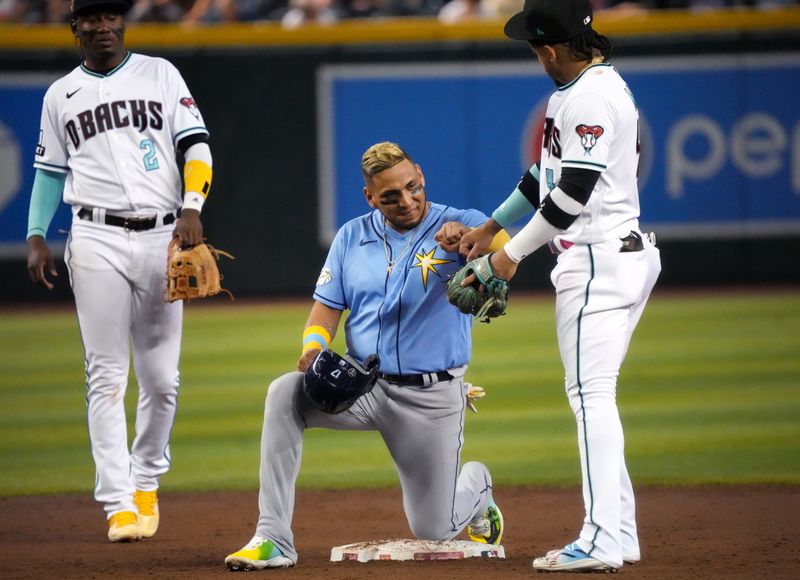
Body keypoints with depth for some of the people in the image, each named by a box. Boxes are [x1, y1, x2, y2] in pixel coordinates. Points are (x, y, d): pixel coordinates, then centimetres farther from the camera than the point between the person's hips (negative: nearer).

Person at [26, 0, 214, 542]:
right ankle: (119, 503, -8)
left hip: (162, 237, 0)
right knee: (107, 375, -6)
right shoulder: (61, 95, 12)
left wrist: (192, 208, -13)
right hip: (97, 240, 0)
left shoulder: (160, 74, 8)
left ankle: (147, 480, 24)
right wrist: (36, 237, 4)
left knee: (162, 377, 2)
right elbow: (50, 170, 16)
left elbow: (196, 144, 2)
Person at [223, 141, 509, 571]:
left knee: (434, 531, 1)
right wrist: (314, 347, -16)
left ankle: (475, 487, 41)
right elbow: (326, 308, 7)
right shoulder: (352, 237, 5)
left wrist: (466, 235, -49)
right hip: (361, 385, 3)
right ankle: (273, 540, -26)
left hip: (432, 397, -3)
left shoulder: (456, 225, -9)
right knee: (285, 393, -28)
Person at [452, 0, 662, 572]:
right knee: (594, 395, 13)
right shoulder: (593, 84, 17)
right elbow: (550, 172, 25)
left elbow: (575, 191, -21)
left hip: (598, 261, -11)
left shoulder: (591, 96, -16)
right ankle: (619, 532, 14)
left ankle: (602, 540, -16)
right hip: (625, 252, 11)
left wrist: (515, 252, -11)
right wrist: (491, 227, 28)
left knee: (591, 395, -12)